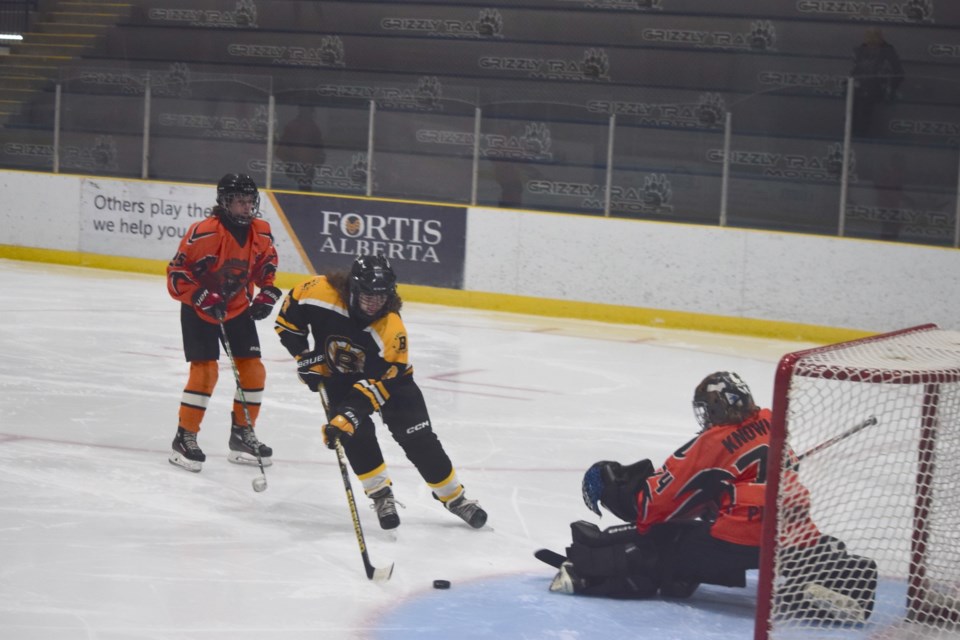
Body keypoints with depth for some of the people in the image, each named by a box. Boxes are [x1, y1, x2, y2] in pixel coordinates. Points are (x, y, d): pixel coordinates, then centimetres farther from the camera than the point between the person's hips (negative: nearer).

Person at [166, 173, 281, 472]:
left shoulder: (261, 232, -7)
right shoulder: (204, 233, -26)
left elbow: (267, 262, 12)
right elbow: (176, 273, -21)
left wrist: (267, 293, -1)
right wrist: (203, 298, -28)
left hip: (238, 308, 6)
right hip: (199, 310, -6)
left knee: (253, 370, 3)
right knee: (205, 370, -14)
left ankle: (242, 434, 18)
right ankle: (184, 438, -2)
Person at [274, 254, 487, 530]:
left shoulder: (391, 327, -34)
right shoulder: (322, 293, -32)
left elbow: (376, 383, -32)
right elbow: (288, 315, -12)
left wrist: (349, 413, -42)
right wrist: (307, 358, -15)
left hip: (387, 376, -1)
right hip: (339, 376, 1)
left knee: (419, 438, -5)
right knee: (356, 433, -19)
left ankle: (453, 496, 12)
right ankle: (381, 494, 0)